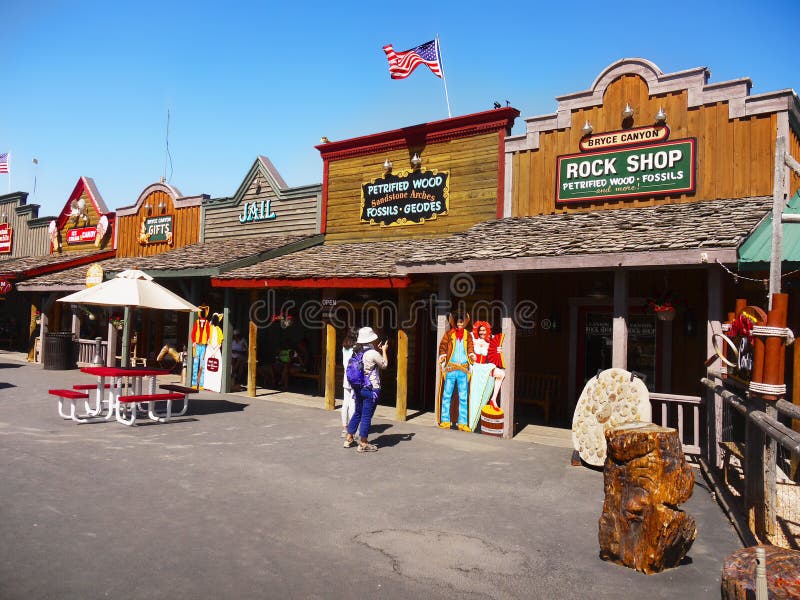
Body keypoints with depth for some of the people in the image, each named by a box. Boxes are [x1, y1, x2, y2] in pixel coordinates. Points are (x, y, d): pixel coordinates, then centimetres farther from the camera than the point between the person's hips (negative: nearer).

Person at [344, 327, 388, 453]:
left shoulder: (357, 351, 4)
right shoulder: (372, 353, -17)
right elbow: (384, 364, -1)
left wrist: (377, 350, 20)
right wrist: (384, 350, 11)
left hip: (358, 388, 7)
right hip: (371, 389, -7)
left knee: (357, 413, 19)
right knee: (366, 416, 1)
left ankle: (349, 439, 27)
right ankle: (363, 444, 8)